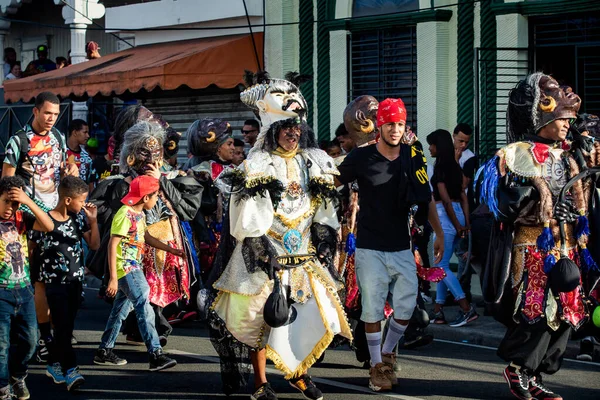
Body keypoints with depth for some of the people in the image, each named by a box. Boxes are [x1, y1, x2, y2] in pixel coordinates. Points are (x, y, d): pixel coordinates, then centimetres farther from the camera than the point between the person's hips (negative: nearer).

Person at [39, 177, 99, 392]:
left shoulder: (79, 219, 5)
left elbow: (94, 245, 9)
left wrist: (93, 220, -2)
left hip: (75, 281, 6)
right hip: (55, 283, -6)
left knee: (66, 327, 11)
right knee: (63, 327, -11)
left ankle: (54, 364, 25)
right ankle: (70, 370, -12)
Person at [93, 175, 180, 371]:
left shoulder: (139, 213, 10)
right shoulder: (125, 215, -18)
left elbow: (147, 238, 24)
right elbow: (112, 245, -20)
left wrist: (171, 250, 23)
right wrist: (113, 278, -23)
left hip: (133, 268, 10)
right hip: (125, 268, -10)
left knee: (121, 310, 15)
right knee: (145, 310, -12)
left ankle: (104, 351, 23)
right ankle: (156, 355, -13)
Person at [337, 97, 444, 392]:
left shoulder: (413, 157, 0)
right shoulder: (361, 158, -8)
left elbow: (426, 199, 10)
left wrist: (439, 234, 11)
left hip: (402, 247, 3)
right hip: (370, 248, -3)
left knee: (406, 306, 1)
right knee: (372, 309, -1)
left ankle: (388, 353, 24)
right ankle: (377, 366, 12)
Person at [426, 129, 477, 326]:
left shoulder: (440, 168, -12)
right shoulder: (455, 166, 13)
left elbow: (445, 200, -15)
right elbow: (463, 197, 12)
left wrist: (457, 225, -9)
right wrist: (466, 223, 9)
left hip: (445, 216, -9)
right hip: (458, 214, 9)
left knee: (441, 266, -5)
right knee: (443, 265, 13)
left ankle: (467, 308, -13)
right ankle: (438, 311, 15)